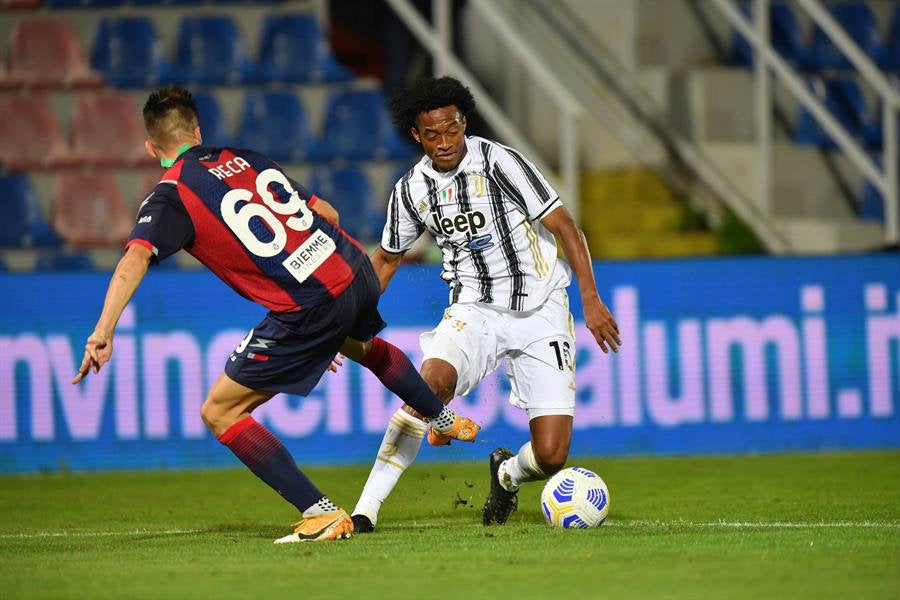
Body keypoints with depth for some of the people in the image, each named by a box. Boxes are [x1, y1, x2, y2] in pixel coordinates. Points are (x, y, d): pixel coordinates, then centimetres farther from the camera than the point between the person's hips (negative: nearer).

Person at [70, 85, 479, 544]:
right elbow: (326, 213, 20)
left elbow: (135, 259, -20)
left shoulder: (170, 197, -3)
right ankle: (443, 419, 63)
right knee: (363, 346, 42)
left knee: (219, 412, 3)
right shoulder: (246, 158, 16)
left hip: (310, 309, -7)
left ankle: (320, 513, -3)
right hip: (355, 270, 7)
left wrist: (102, 332, -28)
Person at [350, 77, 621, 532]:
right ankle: (365, 511, -27)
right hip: (474, 311, 2)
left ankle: (507, 474, 28)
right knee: (431, 381, -32)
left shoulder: (499, 163, -14)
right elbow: (386, 259, 17)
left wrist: (590, 300, -18)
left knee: (550, 457, -11)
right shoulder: (411, 190, 0)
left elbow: (565, 227, -11)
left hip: (540, 312, -2)